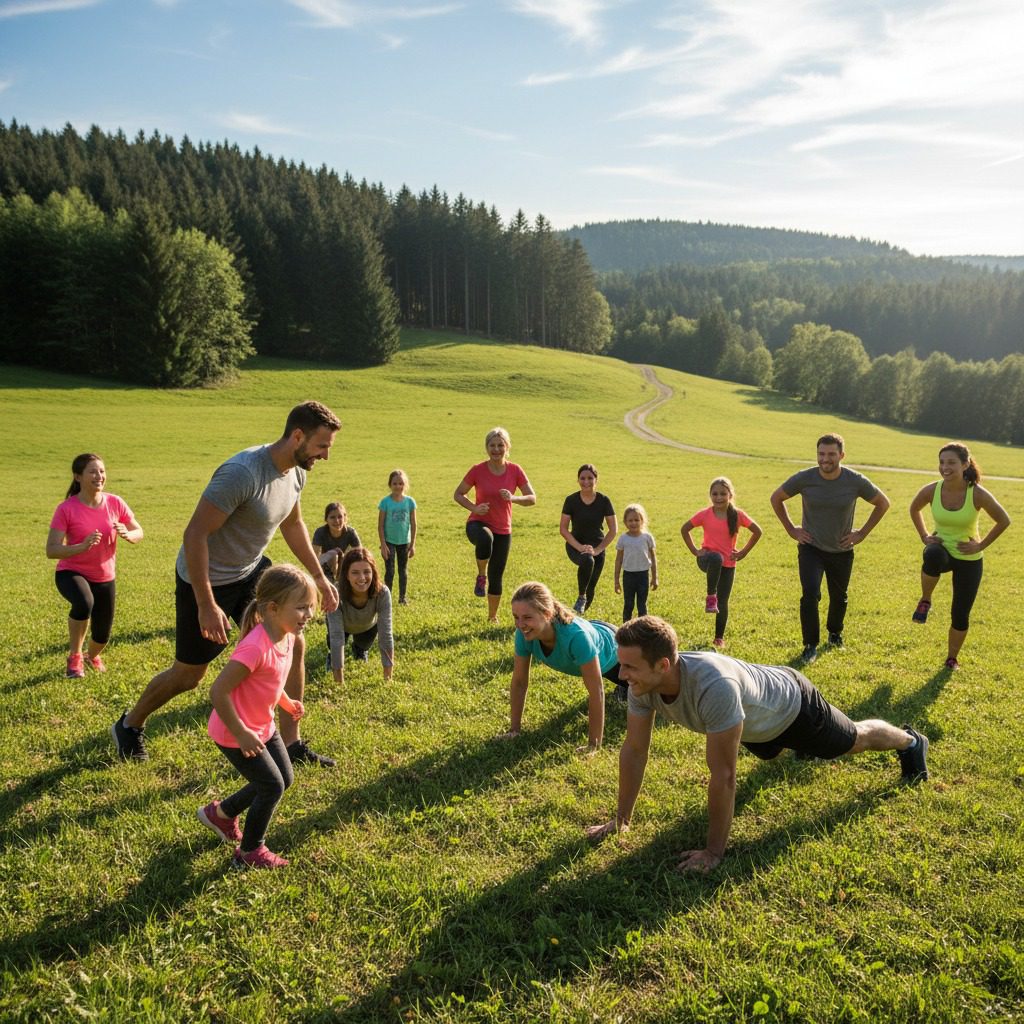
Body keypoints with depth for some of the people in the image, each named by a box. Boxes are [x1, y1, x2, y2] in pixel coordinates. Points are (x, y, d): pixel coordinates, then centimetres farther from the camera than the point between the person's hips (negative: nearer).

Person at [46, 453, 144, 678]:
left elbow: (139, 533, 1)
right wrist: (82, 546, -37)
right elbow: (51, 550, -20)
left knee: (102, 636, 8)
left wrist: (127, 534, -23)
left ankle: (92, 657, 49)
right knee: (84, 602, -38)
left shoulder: (115, 503, -8)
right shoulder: (66, 509, -18)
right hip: (71, 573, -4)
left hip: (104, 578, 4)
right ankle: (74, 657, -11)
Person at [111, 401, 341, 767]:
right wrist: (206, 606, -30)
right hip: (205, 579, -7)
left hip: (251, 572, 7)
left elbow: (293, 524, 15)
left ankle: (291, 744, 12)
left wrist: (319, 576, 15)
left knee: (293, 646, -1)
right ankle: (129, 726, 38)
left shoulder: (296, 473, -4)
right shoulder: (242, 473, -33)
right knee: (189, 674, 9)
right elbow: (194, 535, -31)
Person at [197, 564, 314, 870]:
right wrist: (241, 734, -25)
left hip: (263, 727, 9)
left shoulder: (287, 636, -5)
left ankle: (221, 813, 36)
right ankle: (250, 852, 19)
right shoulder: (256, 647, -34)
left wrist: (286, 702, 8)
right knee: (272, 786, -3)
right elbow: (218, 691, -31)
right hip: (235, 732, -9)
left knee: (284, 778, 17)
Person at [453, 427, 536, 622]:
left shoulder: (515, 470, -3)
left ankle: (492, 617, 29)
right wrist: (474, 508, -18)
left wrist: (513, 498, -22)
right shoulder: (477, 470, -8)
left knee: (496, 576, 8)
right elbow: (458, 494, 1)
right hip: (478, 524, -2)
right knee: (485, 538, -41)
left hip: (503, 530, 3)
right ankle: (481, 576, -14)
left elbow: (532, 498, -1)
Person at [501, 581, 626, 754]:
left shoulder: (576, 636, -51)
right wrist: (514, 728, -20)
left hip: (611, 655, -4)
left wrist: (594, 745, -42)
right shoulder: (524, 634, -35)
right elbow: (519, 682, -22)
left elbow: (596, 692, -45)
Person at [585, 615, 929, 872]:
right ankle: (800, 745, 70)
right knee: (770, 755, 37)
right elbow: (634, 749, -17)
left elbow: (723, 775, -44)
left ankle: (911, 742, 55)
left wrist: (714, 851, -36)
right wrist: (621, 818, -13)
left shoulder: (712, 686, -51)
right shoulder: (643, 683, -30)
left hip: (793, 705, -5)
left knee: (855, 740, 24)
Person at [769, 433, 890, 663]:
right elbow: (776, 498, 1)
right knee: (810, 595, -19)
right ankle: (810, 646, -6)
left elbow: (883, 504, 2)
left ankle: (835, 632, 47)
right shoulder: (804, 479, -15)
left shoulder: (856, 481, -14)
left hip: (842, 551, 2)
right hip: (811, 548, -2)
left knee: (839, 598, 18)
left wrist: (862, 533, -2)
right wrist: (791, 529, -2)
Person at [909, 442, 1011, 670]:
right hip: (941, 550, 0)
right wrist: (924, 536, -1)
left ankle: (952, 658, 29)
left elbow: (1003, 521, -6)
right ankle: (925, 602, -13)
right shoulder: (931, 490, -15)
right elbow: (914, 509, 7)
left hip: (969, 559, 0)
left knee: (960, 615, 4)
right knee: (933, 557, -39)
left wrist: (981, 545, -9)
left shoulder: (978, 494, -21)